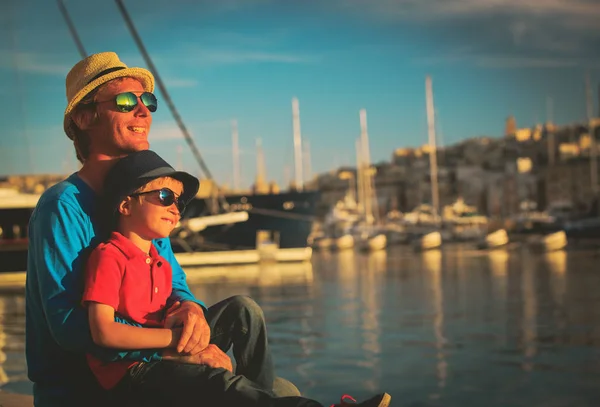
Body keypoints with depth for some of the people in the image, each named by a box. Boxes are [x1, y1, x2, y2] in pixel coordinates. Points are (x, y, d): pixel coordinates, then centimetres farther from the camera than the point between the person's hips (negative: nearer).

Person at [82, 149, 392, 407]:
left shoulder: (159, 262, 15)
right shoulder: (108, 256, -12)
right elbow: (104, 332, -23)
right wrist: (177, 336, -22)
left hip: (164, 355, 9)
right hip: (130, 372, -9)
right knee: (219, 380, -31)